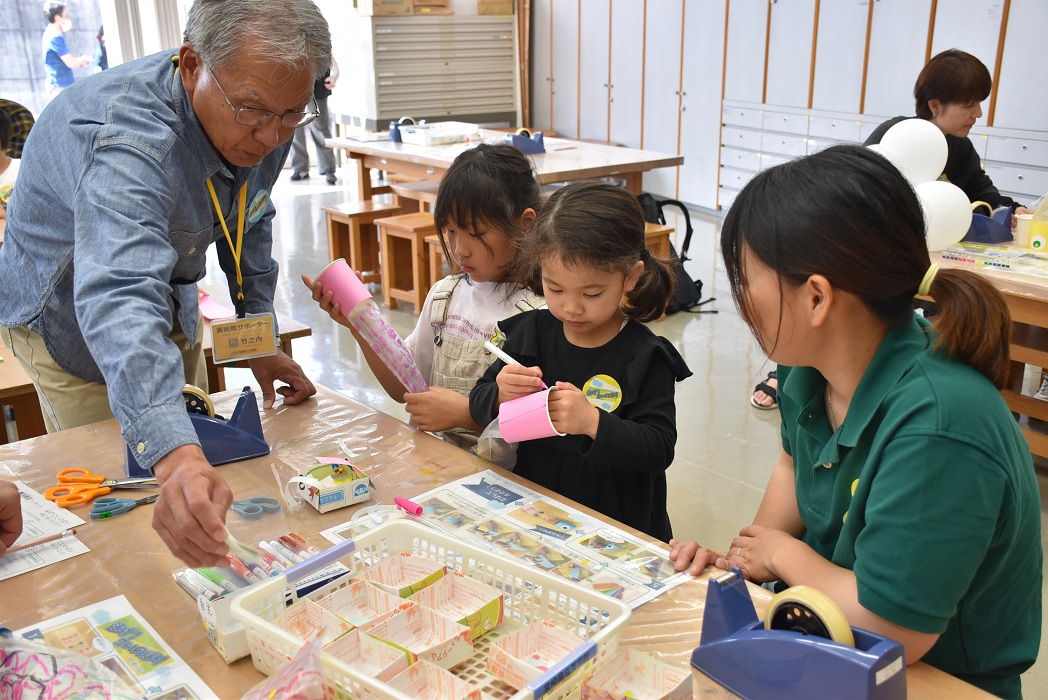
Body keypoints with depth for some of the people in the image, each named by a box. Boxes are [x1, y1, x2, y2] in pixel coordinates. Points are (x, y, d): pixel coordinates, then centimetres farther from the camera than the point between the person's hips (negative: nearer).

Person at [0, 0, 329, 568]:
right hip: (68, 320, -6)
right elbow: (120, 297, -57)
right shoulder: (128, 137, -42)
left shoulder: (265, 123, -18)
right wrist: (175, 458, -72)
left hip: (172, 309, 7)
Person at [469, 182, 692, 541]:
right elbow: (478, 404, 8)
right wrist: (499, 396, -15)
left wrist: (594, 422, -27)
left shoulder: (646, 356, -8)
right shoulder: (529, 332, 3)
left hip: (617, 525, -2)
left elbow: (659, 450, -12)